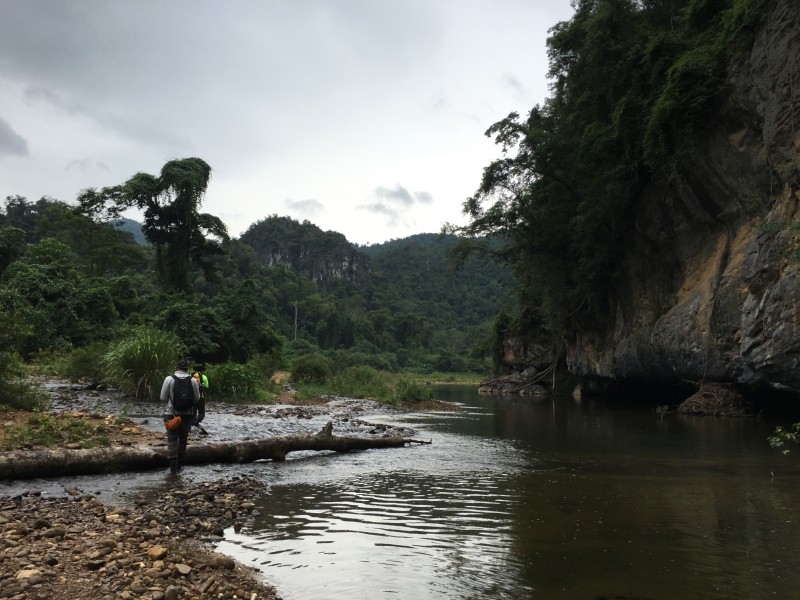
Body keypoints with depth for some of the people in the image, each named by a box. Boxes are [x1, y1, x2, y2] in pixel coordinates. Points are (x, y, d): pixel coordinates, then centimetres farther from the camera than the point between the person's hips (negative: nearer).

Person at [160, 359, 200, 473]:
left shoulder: (169, 379, -7)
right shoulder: (193, 380, -3)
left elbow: (163, 397, -1)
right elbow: (197, 399, 3)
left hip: (173, 414, -2)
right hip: (187, 414, 2)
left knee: (172, 440, 6)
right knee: (183, 439, 15)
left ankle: (173, 466, 3)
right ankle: (179, 464, 21)